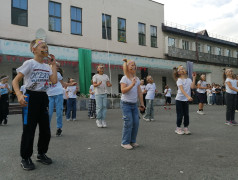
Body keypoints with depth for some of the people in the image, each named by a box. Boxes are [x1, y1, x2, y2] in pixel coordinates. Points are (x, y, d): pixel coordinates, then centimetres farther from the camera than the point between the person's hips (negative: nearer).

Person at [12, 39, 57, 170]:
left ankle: (41, 154, 30)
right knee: (29, 130, 0)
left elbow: (54, 81, -4)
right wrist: (19, 95, -26)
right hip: (31, 97, -6)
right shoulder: (29, 63, -7)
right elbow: (15, 81, -9)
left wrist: (53, 64, 1)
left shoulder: (47, 67, 10)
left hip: (43, 97, 6)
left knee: (45, 129, 11)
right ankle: (25, 158, 18)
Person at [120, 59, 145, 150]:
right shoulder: (124, 78, -9)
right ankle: (125, 142, 8)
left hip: (134, 104, 6)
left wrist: (142, 104, 12)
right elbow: (123, 90, -21)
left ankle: (132, 141, 21)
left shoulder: (137, 79, 10)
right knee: (128, 123, -6)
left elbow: (139, 92, 12)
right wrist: (132, 84, -27)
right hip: (126, 104, -6)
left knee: (136, 123, 6)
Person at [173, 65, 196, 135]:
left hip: (186, 100, 5)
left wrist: (194, 78, -10)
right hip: (179, 99, -5)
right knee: (180, 115, 1)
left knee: (186, 114, 7)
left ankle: (186, 128, 18)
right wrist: (188, 96, -35)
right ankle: (178, 128, 15)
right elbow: (182, 89, -22)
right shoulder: (179, 80, -10)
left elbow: (192, 87, -9)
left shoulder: (189, 80, 6)